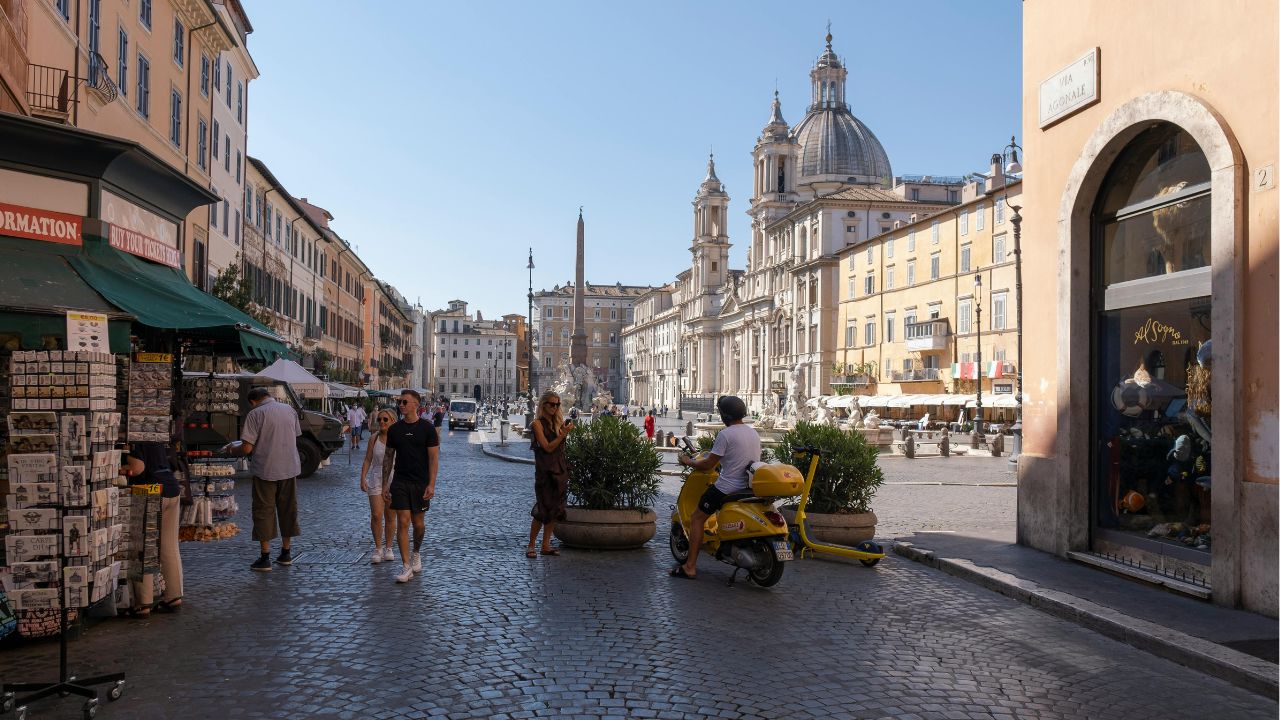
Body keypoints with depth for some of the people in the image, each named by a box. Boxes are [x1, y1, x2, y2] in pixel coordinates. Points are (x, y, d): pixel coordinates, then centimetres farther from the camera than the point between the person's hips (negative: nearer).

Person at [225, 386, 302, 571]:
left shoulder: (255, 414, -10)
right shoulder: (290, 410, 6)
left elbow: (247, 448, -13)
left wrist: (231, 449, 7)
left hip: (265, 470, -5)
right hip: (290, 468, 5)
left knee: (264, 511, 4)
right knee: (288, 509, 14)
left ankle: (265, 558, 5)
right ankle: (286, 553, 22)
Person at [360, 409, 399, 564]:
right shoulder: (374, 438, 1)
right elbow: (368, 460, 3)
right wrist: (363, 478, -7)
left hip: (394, 481, -1)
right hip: (376, 480, 1)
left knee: (390, 517, 7)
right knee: (376, 516, -7)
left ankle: (388, 548, 21)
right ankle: (378, 549, 7)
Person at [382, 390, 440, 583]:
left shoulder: (427, 428, -4)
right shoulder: (394, 429, 6)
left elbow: (434, 458, -6)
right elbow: (388, 458, 11)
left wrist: (431, 484, -13)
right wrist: (385, 484, 6)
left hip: (420, 483, -2)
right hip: (399, 482, 2)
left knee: (418, 524, 7)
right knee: (402, 522, -5)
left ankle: (416, 553, 35)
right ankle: (406, 567, -2)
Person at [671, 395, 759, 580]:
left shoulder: (725, 434, -14)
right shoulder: (754, 433, 10)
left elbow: (708, 464, -12)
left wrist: (688, 462, 6)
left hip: (727, 487, -8)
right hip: (750, 486, 8)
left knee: (697, 518, 2)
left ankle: (690, 567, -2)